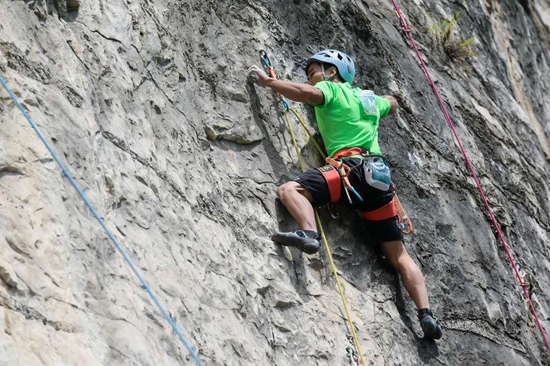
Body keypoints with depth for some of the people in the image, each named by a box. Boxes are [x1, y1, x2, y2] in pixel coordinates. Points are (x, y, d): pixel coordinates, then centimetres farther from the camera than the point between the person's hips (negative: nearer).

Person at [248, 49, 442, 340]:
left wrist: (267, 81, -2)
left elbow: (306, 93, -13)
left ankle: (309, 234, -42)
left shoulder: (330, 90, 9)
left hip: (351, 169, -7)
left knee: (289, 190, -16)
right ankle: (426, 314, -2)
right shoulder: (369, 98, 30)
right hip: (379, 177, 7)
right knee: (398, 254, 7)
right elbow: (392, 104, 51)